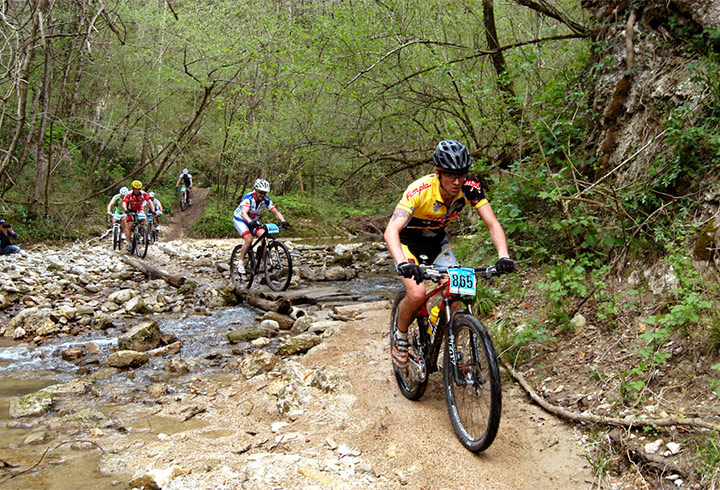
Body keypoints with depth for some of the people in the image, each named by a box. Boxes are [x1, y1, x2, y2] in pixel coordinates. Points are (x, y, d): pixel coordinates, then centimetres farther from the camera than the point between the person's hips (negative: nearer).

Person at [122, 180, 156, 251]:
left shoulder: (144, 194, -22)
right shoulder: (129, 194, -27)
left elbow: (150, 202, -27)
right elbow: (124, 203, -38)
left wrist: (153, 211, -42)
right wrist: (126, 210, -58)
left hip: (139, 210, 1)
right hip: (130, 211, -1)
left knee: (143, 218, -30)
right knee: (128, 226, -10)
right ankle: (128, 244, -4)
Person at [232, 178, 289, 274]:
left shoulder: (266, 200, -16)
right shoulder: (248, 198, -30)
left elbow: (276, 212, -23)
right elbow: (243, 213, -46)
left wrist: (283, 221, -43)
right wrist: (250, 222, -66)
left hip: (253, 221, 5)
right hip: (240, 220, -5)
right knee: (249, 239, -27)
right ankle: (241, 263, -10)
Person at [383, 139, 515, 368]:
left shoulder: (470, 188, -23)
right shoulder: (420, 190, -35)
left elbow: (492, 224, -22)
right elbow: (391, 230, -44)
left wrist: (503, 256, -40)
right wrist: (403, 263, -61)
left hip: (437, 241, 4)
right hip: (408, 242, -4)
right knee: (417, 294, -25)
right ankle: (400, 337, 5)